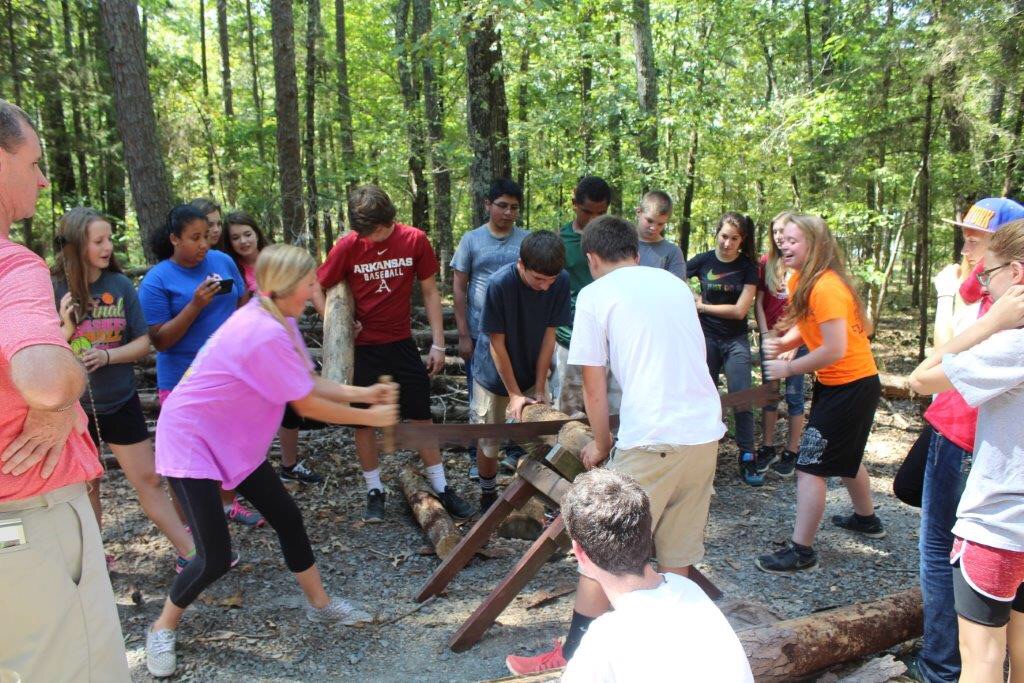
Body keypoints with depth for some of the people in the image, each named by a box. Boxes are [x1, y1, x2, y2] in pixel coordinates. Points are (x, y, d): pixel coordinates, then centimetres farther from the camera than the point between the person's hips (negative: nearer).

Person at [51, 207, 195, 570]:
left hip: (121, 402, 1)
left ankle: (189, 552, 14)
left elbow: (143, 343, -3)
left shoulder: (120, 285, -6)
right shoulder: (53, 290, -11)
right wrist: (66, 326, -25)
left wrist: (107, 355, -20)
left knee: (149, 480, 7)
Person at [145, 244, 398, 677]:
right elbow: (307, 405, -23)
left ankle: (319, 604, 28)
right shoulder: (263, 333, -30)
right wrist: (369, 418, -12)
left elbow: (309, 383, 2)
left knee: (287, 517, 11)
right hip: (191, 441, -10)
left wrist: (363, 393, -10)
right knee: (215, 558, -7)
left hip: (233, 441, 10)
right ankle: (162, 629, 20)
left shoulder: (279, 322, 2)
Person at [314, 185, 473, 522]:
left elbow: (430, 292, -1)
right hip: (362, 347, -1)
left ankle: (441, 488, 19)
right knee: (363, 420, 7)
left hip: (402, 344, 1)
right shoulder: (347, 246, -10)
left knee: (421, 416, 7)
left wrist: (438, 344, -3)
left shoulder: (415, 240, -8)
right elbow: (316, 287, 1)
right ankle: (375, 491, 23)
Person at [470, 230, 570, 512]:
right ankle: (488, 497, 30)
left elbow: (549, 335, -11)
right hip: (495, 374, -2)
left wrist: (539, 388, -11)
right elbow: (497, 344, -20)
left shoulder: (561, 282, -19)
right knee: (488, 443, 7)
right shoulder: (500, 284, -28)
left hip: (533, 372, 3)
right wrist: (514, 394, -17)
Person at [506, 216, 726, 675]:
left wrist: (601, 444, 16)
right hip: (706, 433, 7)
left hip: (652, 439, -6)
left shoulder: (595, 295, -1)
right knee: (677, 554, 19)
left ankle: (574, 656, 15)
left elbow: (594, 385, 0)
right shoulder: (675, 284, 16)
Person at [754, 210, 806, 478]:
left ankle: (791, 452, 12)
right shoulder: (766, 262, 4)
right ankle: (767, 449, 18)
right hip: (771, 338, 3)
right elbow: (758, 302, 5)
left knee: (794, 394, 3)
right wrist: (766, 336, -3)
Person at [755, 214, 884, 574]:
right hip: (837, 384, 10)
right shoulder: (800, 281, 5)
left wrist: (788, 368, -19)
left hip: (851, 387, -10)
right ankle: (867, 519, 49)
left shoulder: (825, 288, -25)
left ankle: (801, 551, 0)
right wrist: (781, 343, -11)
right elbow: (806, 327, 9)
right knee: (845, 458, 27)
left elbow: (835, 350, -28)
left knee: (810, 467, -8)